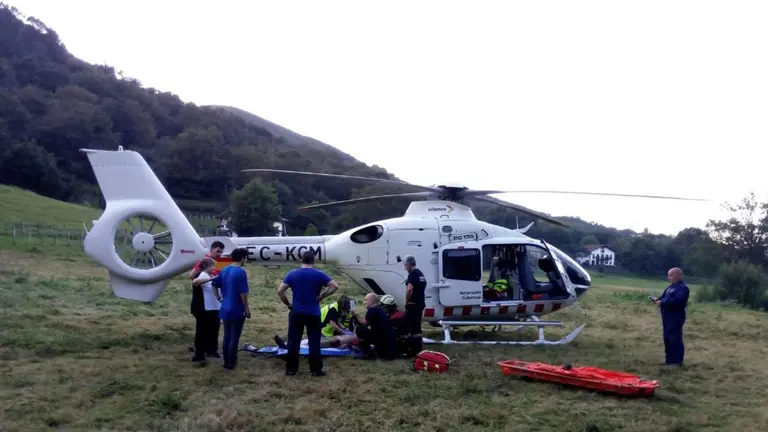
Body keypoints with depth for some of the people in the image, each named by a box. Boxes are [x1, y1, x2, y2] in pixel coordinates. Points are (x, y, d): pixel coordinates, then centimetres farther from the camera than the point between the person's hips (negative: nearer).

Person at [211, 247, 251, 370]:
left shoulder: (224, 270, 8)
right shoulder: (241, 272, -17)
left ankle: (226, 361, 21)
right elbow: (243, 293, -19)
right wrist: (247, 309, -11)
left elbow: (214, 284, 17)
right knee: (234, 337, 3)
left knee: (226, 336, 14)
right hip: (237, 310, -7)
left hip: (225, 309, 7)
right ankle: (231, 362, 10)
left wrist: (219, 297, 22)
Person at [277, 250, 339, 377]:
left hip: (296, 313, 2)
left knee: (293, 342, 9)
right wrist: (321, 296, -4)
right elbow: (335, 286, -9)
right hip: (313, 314, -1)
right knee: (314, 342, 5)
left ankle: (291, 369, 13)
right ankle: (316, 370, 8)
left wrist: (288, 304, 6)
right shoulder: (319, 274, -3)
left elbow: (280, 291, -3)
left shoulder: (292, 274, 1)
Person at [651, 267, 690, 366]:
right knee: (667, 339, 13)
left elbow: (676, 301, -26)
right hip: (668, 317, 10)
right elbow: (664, 297, 21)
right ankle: (669, 359, 21)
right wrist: (657, 300, -1)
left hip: (675, 318, -10)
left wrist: (661, 303, -24)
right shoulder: (671, 286, 18)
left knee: (675, 339, -6)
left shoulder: (683, 288, -14)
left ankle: (677, 361, 1)